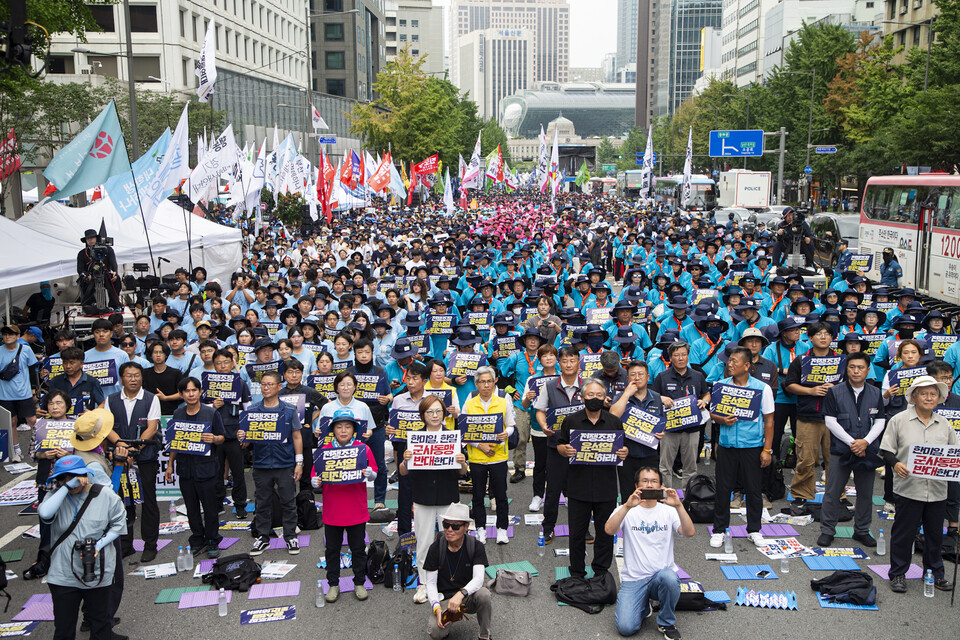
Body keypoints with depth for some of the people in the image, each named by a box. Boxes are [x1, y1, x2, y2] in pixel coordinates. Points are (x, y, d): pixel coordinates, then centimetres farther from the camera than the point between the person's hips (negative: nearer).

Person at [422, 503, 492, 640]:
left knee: (483, 594, -34)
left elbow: (478, 578, -21)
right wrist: (436, 607, -22)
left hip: (468, 596, 0)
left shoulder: (476, 546, -9)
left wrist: (461, 594, -40)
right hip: (444, 598, 0)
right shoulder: (436, 548, -7)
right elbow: (430, 583, -4)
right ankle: (446, 619, 11)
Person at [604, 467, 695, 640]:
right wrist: (628, 506, -29)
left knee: (669, 578, -36)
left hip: (663, 573, 1)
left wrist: (678, 506, -24)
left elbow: (689, 533, -10)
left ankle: (666, 622, -6)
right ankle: (644, 606, 17)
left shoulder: (668, 510, 7)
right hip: (633, 579, -1)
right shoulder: (627, 511, 3)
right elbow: (609, 530, -17)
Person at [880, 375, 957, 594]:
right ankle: (898, 574, 17)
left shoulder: (944, 424, 9)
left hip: (937, 490, 3)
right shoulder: (899, 421, -2)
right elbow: (886, 450, -1)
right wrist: (896, 464, -19)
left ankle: (935, 572, 31)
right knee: (904, 533, 4)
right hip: (908, 488, -3)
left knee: (935, 533, 14)